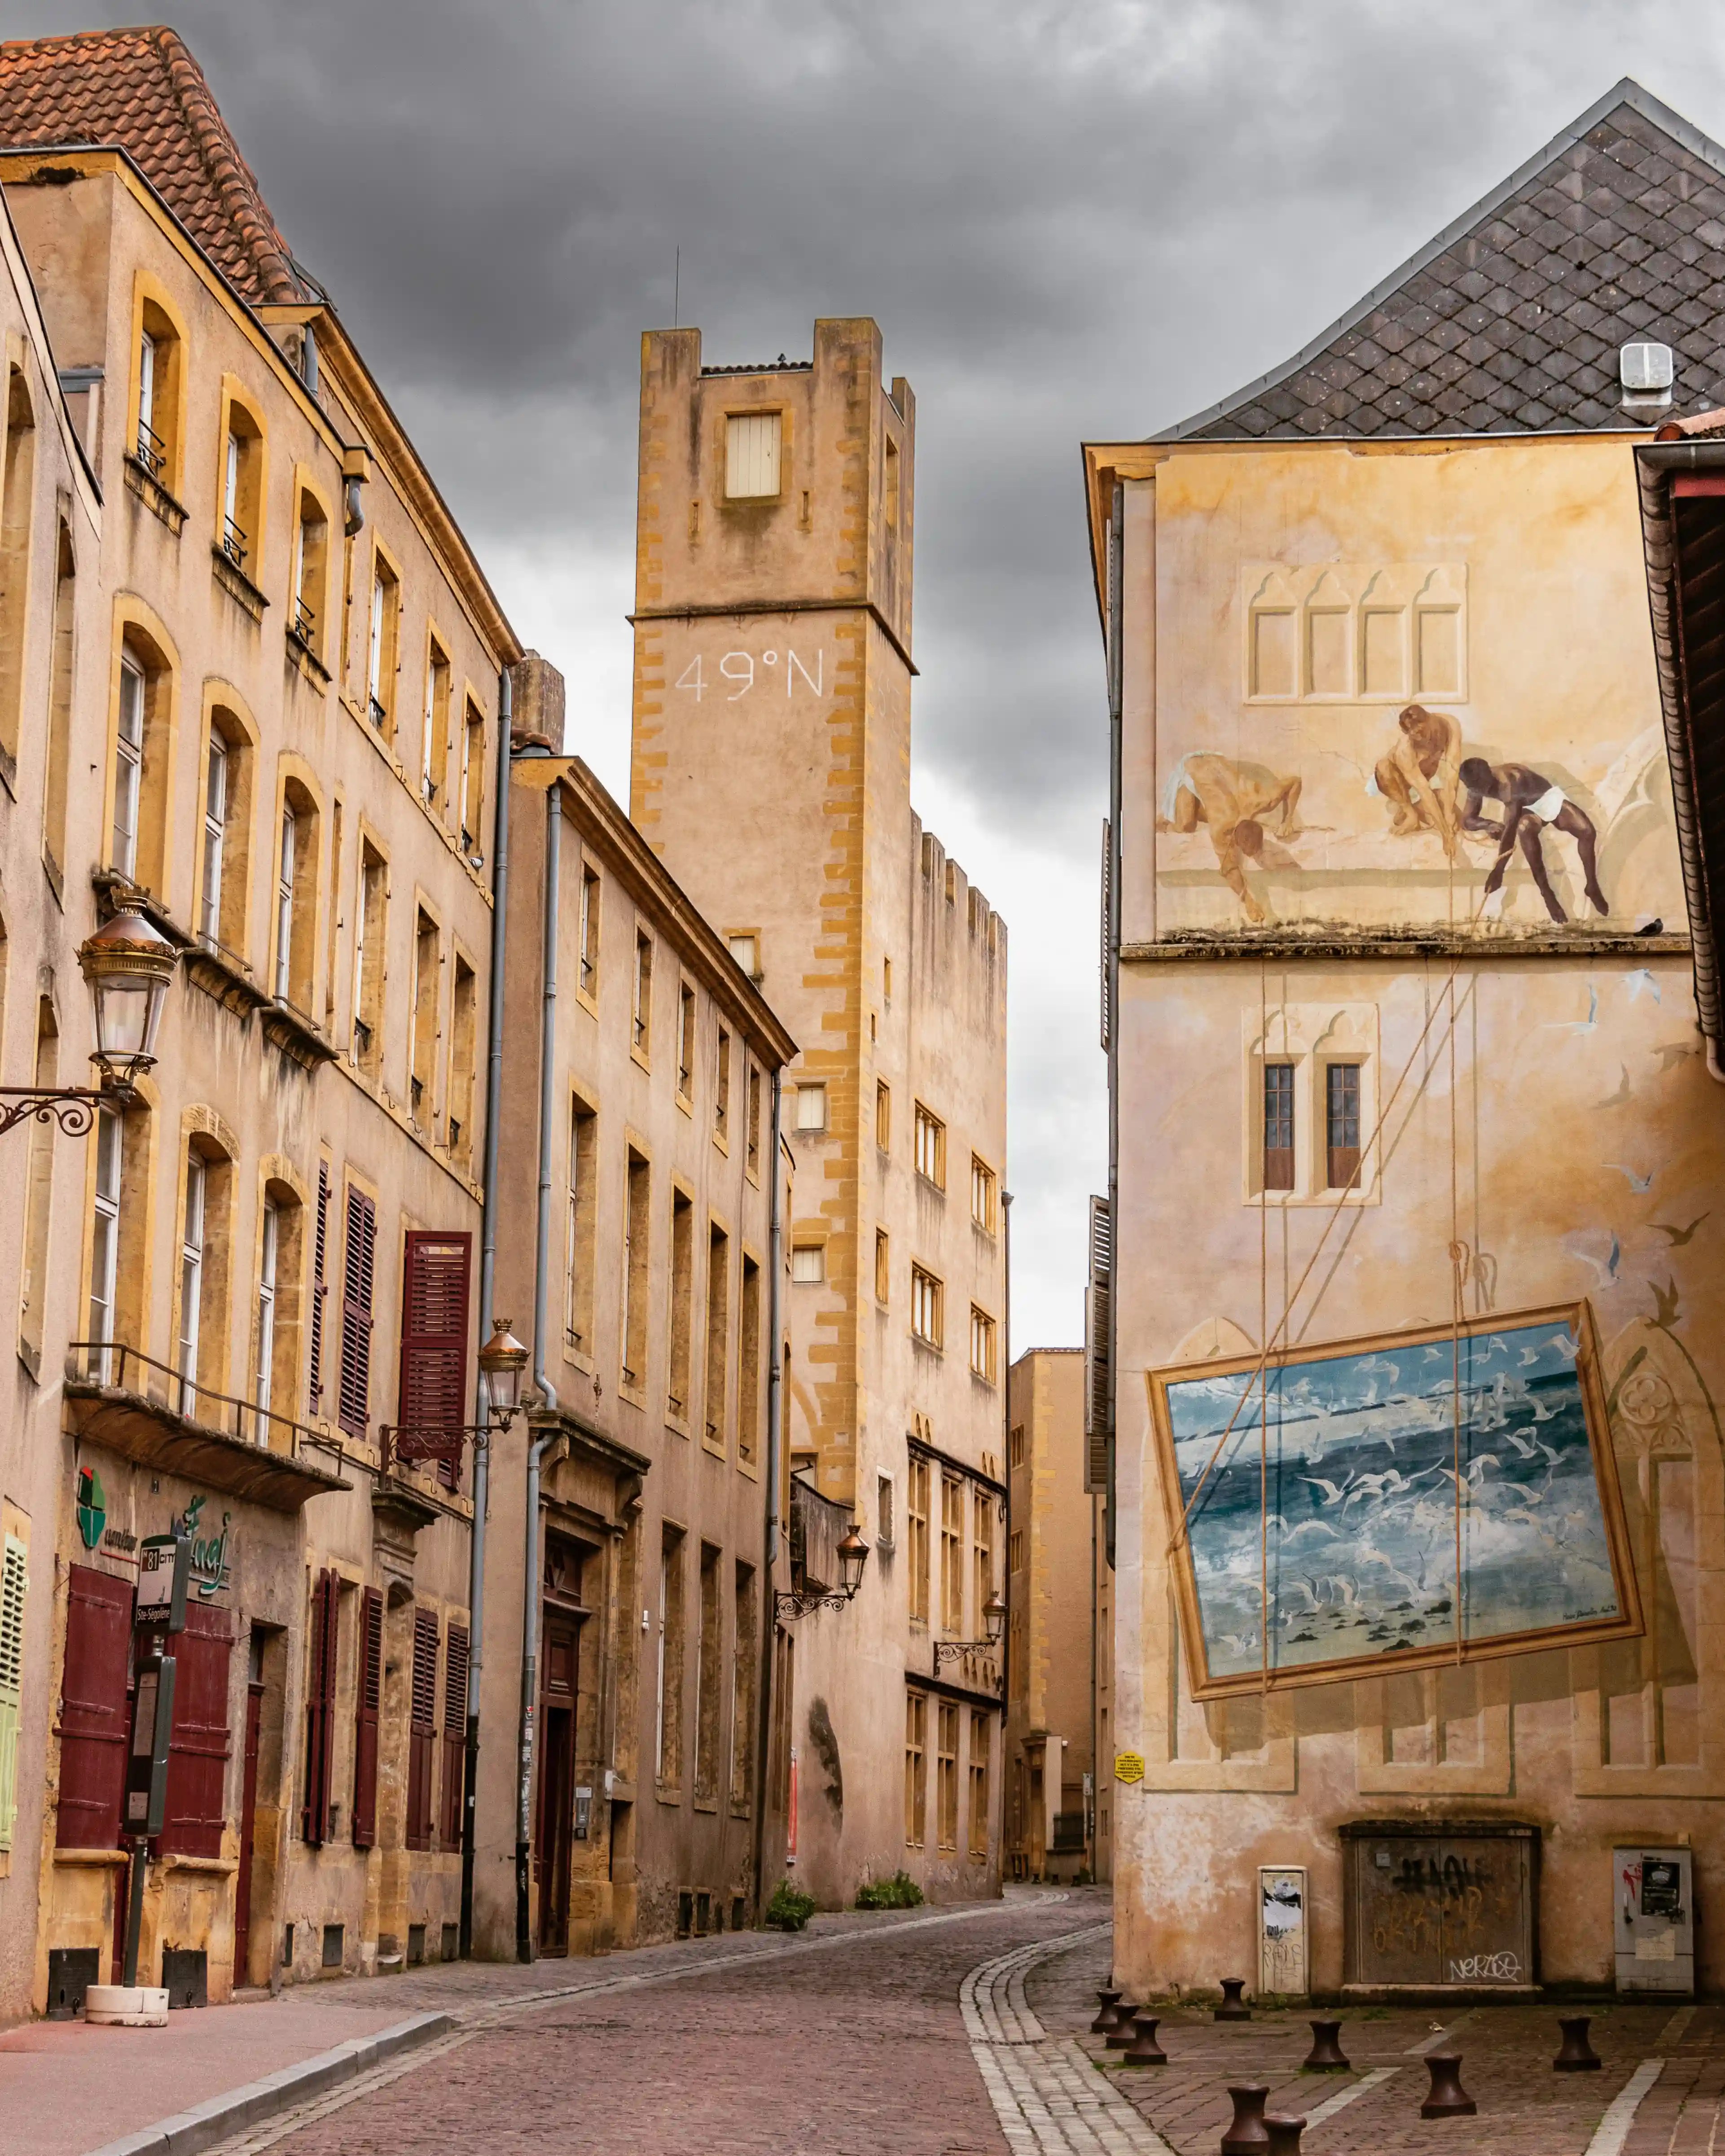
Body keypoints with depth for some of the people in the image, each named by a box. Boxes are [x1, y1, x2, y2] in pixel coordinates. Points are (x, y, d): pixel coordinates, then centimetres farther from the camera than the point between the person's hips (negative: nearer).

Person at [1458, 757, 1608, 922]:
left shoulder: (1509, 782, -37)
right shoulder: (1478, 785, -15)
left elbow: (1510, 828, -41)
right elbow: (1467, 821, -5)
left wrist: (1497, 872, -44)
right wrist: (1489, 824, -30)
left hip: (1549, 798, -4)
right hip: (1527, 809, 4)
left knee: (1587, 831, -31)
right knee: (1525, 828, -35)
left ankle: (1592, 887, -10)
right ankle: (1546, 892, -27)